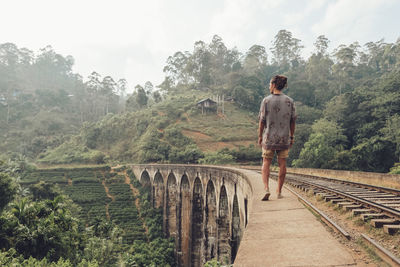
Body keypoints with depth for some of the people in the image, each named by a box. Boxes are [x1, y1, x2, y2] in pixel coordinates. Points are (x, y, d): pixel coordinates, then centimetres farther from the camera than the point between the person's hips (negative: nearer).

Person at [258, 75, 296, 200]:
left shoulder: (266, 101, -8)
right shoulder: (289, 101, -1)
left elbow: (261, 121, -7)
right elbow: (293, 121, 2)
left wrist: (260, 136, 3)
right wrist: (292, 137, 11)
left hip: (269, 137, -2)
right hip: (284, 138, 2)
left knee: (266, 164, 9)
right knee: (282, 164, 11)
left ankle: (266, 189, -6)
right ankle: (279, 191, 18)